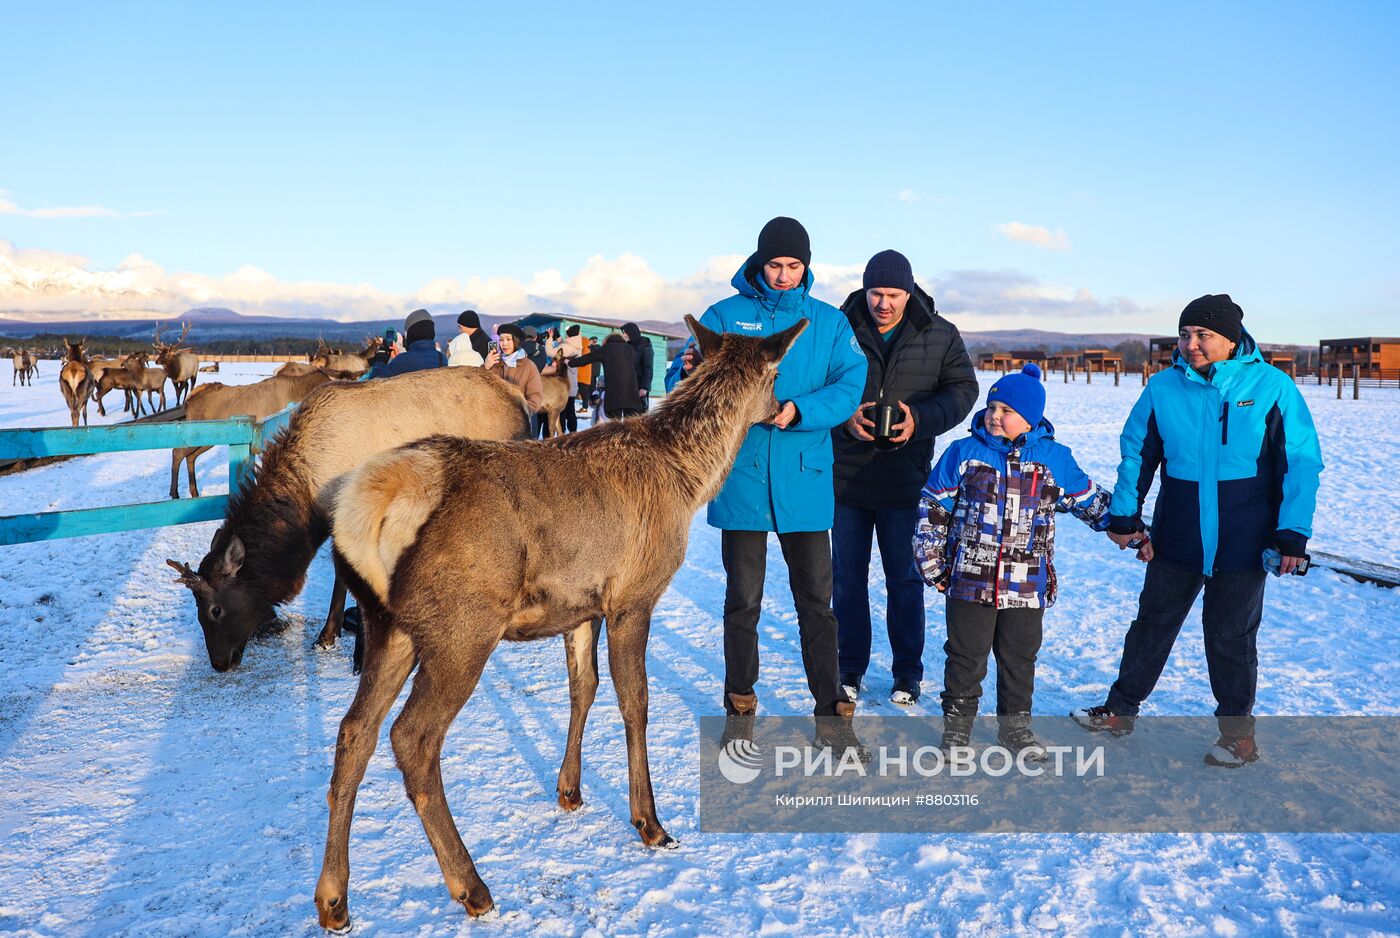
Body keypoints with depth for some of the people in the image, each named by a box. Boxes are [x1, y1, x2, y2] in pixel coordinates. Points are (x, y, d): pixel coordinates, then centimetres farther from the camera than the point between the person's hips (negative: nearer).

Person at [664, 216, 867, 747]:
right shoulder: (722, 317, 4)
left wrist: (798, 411, -22)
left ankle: (830, 713, 18)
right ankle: (740, 708, 24)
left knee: (816, 599, 6)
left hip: (805, 479, 1)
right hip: (741, 478, -1)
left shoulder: (829, 323, 7)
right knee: (743, 598, 9)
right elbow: (683, 388, 1)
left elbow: (850, 386, -5)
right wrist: (689, 374, -24)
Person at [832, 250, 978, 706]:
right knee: (848, 575, 10)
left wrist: (920, 420, -16)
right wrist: (847, 418, -20)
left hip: (904, 478, 0)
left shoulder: (940, 335, 0)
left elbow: (963, 389, 1)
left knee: (904, 578, 7)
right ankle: (850, 668, 25)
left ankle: (908, 673, 21)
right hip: (845, 475, 0)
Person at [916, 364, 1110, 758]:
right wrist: (931, 560, 2)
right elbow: (932, 507, 5)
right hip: (969, 581, -1)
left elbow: (1092, 502, 16)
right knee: (966, 656, 7)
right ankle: (957, 723, 22)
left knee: (1020, 658, 12)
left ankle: (1015, 724, 28)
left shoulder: (1056, 459, 3)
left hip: (1027, 588, 1)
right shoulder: (963, 453, 0)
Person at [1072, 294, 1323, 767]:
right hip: (1175, 539, 3)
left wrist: (1293, 533, -10)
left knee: (1231, 636, 10)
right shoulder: (1163, 387, -2)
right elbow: (1136, 453, 8)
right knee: (1153, 623, 14)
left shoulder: (1272, 386, -8)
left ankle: (1237, 729, 28)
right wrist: (1124, 516, 3)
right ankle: (1121, 709, 28)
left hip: (1243, 545, -2)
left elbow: (1301, 463, -5)